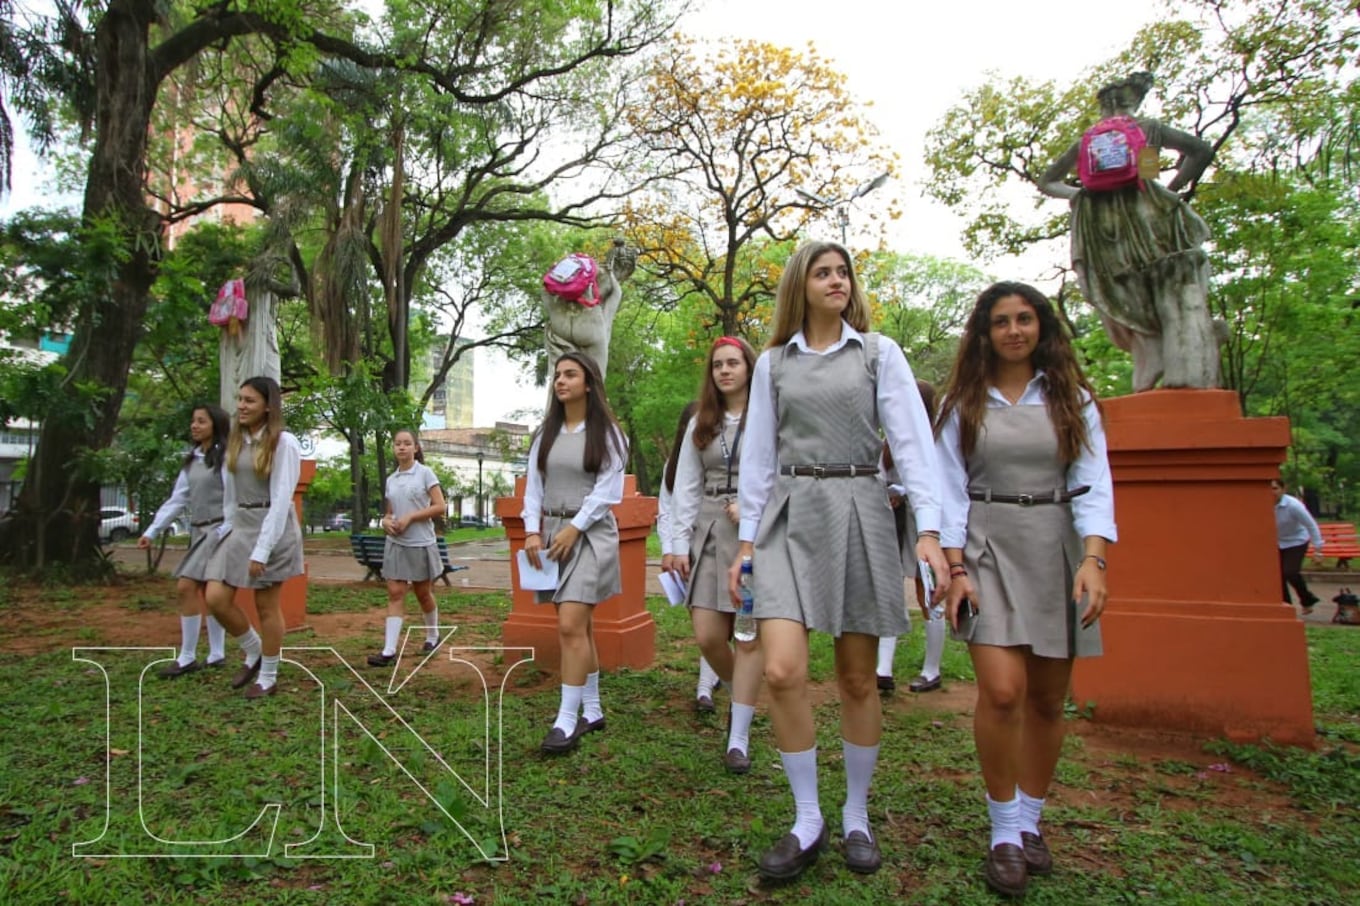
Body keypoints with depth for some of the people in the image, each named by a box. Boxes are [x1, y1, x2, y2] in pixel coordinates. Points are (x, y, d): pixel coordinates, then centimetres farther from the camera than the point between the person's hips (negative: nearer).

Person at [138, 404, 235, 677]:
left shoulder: (225, 456, -9)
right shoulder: (191, 460, 14)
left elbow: (233, 499, -14)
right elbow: (177, 500, 15)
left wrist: (226, 535, -19)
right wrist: (151, 531, 11)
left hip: (217, 530, -8)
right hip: (198, 531, 8)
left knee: (186, 587, -13)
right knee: (207, 593, 9)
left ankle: (187, 658, -4)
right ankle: (217, 654, 16)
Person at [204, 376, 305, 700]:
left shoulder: (283, 442, -12)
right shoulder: (236, 441, 10)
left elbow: (281, 499, -16)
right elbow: (231, 491, 13)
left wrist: (261, 550, -18)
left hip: (272, 528, -6)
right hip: (240, 526, 7)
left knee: (267, 608, 3)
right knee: (216, 599, 0)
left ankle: (268, 677, 20)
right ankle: (253, 653, 25)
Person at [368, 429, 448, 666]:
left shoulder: (425, 473, -5)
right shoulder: (391, 480, 9)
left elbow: (439, 507, -11)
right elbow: (390, 512, 19)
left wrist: (410, 517, -18)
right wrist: (386, 521, -5)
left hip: (421, 543, -4)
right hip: (396, 543, 4)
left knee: (423, 594, 10)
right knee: (395, 594, -4)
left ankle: (433, 637, 31)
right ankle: (389, 650, -6)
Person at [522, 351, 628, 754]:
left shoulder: (606, 432, -2)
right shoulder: (546, 433, 13)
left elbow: (608, 490, -7)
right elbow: (533, 485, 10)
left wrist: (574, 528, -13)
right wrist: (532, 531, -2)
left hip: (589, 534, -5)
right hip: (551, 532, 5)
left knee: (571, 626, -13)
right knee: (578, 626, 11)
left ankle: (567, 720, -6)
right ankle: (592, 711, 21)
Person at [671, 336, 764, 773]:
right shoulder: (700, 425, 13)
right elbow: (686, 489, 12)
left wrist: (753, 509, -15)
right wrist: (680, 543, 7)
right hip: (709, 535, 4)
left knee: (749, 638, -1)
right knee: (708, 636, 2)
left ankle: (738, 739, 10)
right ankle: (741, 694, 33)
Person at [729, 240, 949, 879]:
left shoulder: (879, 353, 7)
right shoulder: (773, 363, 12)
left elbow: (912, 440, 0)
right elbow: (757, 455, 12)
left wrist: (929, 529, -11)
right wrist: (746, 541, 8)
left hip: (859, 512, 0)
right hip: (789, 516, 1)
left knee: (858, 678, 6)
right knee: (782, 671, -12)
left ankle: (856, 815, 26)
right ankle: (807, 821, 8)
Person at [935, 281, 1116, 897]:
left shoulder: (1072, 400, 8)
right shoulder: (962, 405, 6)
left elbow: (1092, 484, 0)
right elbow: (951, 490, 2)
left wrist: (1093, 558, -15)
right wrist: (956, 567, -8)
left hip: (1056, 550, 2)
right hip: (987, 549, -1)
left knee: (1046, 699, 7)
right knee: (1002, 691, -14)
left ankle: (1030, 823, 25)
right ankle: (1003, 832, 5)